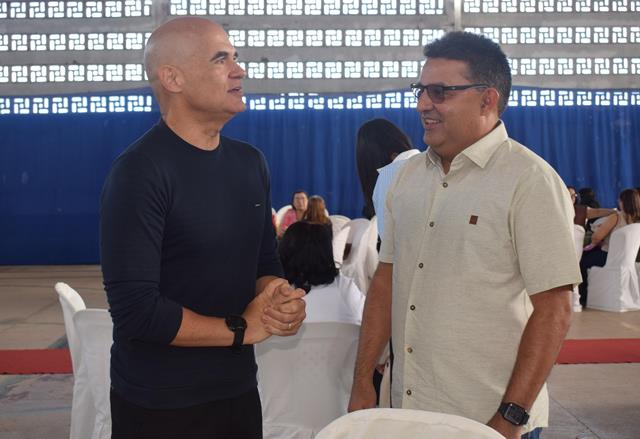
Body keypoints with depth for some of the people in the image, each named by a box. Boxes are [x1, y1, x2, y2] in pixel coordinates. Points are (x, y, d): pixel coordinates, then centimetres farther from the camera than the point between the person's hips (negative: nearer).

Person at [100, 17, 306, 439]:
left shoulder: (251, 162, 5)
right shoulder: (139, 171, -18)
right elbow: (135, 310, -22)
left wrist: (281, 299, -9)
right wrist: (241, 328, -13)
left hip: (240, 389, 7)